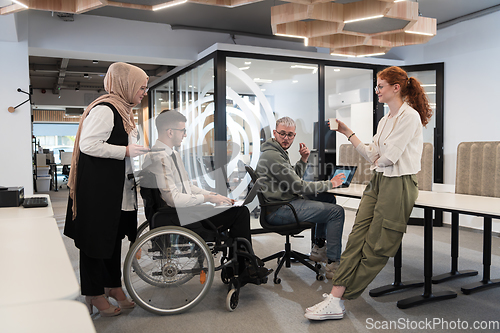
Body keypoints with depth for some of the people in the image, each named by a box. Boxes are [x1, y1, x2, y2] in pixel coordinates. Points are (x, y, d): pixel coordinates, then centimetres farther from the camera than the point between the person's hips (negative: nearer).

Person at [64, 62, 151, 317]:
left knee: (114, 236, 17)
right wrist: (126, 151, -22)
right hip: (98, 187, -10)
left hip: (118, 188, 10)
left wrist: (141, 152, 12)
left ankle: (113, 286, 30)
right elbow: (88, 145, -24)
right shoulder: (104, 109, -17)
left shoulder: (122, 110, 16)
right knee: (97, 238, 1)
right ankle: (95, 295, 15)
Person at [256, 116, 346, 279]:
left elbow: (294, 179, 21)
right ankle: (333, 264, -8)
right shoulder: (273, 156, -19)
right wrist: (330, 184, -6)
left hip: (284, 203, 11)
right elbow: (298, 186, -17)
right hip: (279, 211, -11)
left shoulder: (279, 153, 16)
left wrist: (303, 160, 4)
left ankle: (318, 248, 22)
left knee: (329, 198, 21)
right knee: (337, 211, -13)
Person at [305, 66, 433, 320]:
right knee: (357, 238, -3)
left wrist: (378, 161, 5)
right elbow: (372, 154, 14)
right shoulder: (385, 120, 19)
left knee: (375, 248, -1)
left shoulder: (410, 116, -10)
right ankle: (335, 298, -5)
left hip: (398, 185, -8)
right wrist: (348, 133, 13)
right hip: (378, 182, 8)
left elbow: (389, 156, -16)